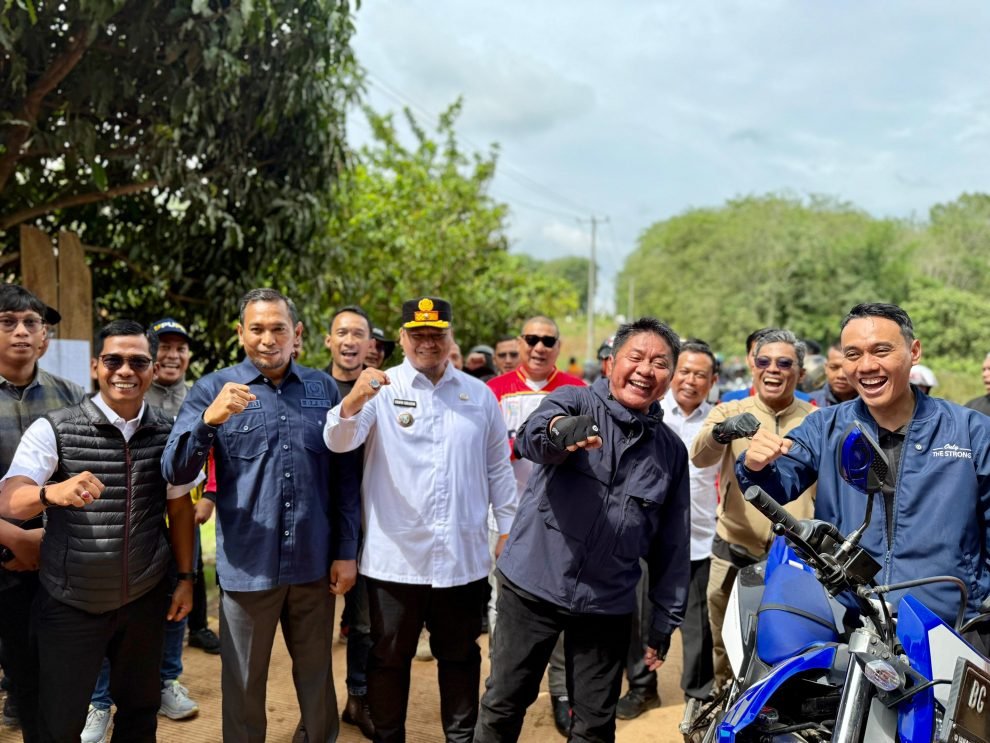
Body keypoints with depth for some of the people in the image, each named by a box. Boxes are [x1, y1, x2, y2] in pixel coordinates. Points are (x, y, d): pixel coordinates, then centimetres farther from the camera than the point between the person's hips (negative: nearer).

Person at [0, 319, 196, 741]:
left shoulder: (169, 434, -3)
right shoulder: (53, 430, -12)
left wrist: (186, 577, 8)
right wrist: (53, 492, -44)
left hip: (145, 599, 2)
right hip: (70, 604, -2)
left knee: (141, 709, 17)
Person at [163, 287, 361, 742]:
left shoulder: (323, 388, 2)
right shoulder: (213, 389, -4)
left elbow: (344, 476, 5)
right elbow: (175, 472, -12)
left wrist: (346, 551, 2)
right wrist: (209, 419, -29)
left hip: (314, 564, 2)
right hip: (247, 566, -1)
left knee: (317, 676, 18)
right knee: (243, 685, 15)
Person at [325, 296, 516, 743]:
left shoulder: (479, 394, 5)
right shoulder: (382, 389, -3)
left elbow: (498, 468, 9)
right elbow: (338, 441, -19)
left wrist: (508, 528, 7)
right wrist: (354, 399, -39)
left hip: (462, 554, 2)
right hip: (396, 554, -2)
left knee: (460, 655, 18)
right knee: (389, 657, 13)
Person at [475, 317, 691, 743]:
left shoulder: (671, 450, 5)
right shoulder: (574, 402, -5)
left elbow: (673, 545, 10)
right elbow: (530, 438, -28)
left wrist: (664, 623, 9)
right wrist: (558, 429, -52)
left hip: (608, 605, 3)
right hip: (533, 585, -2)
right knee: (502, 707, 10)